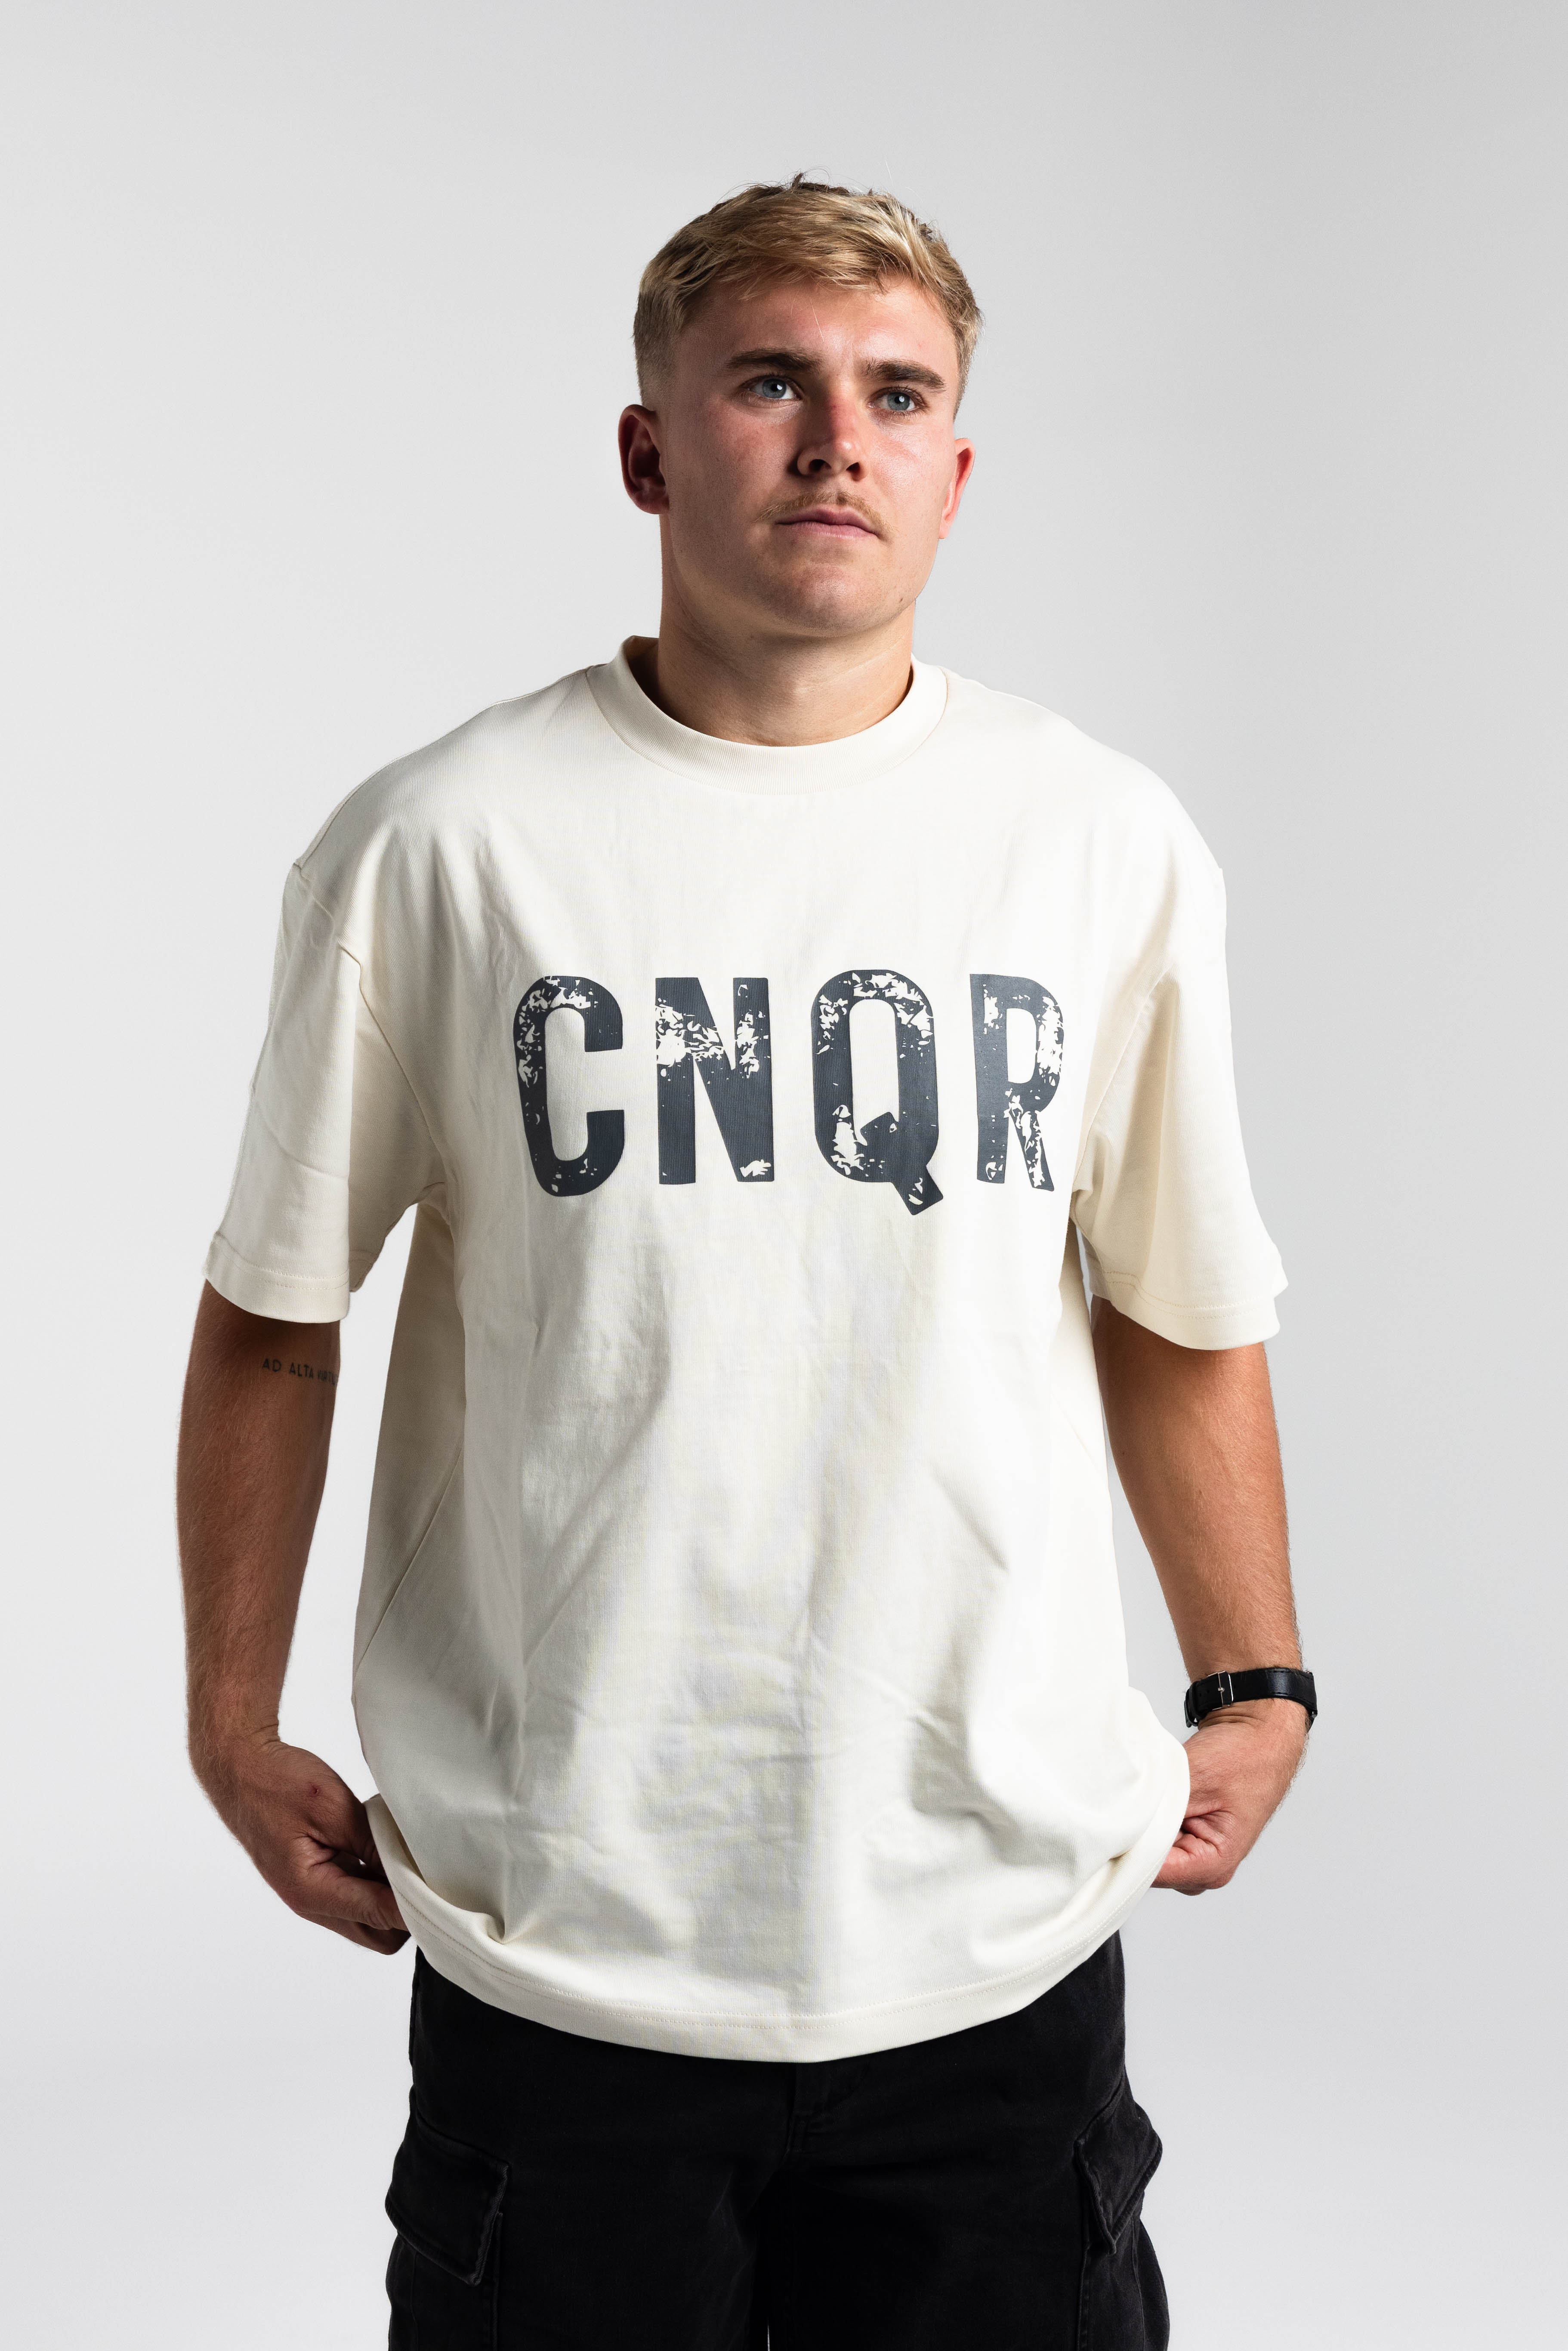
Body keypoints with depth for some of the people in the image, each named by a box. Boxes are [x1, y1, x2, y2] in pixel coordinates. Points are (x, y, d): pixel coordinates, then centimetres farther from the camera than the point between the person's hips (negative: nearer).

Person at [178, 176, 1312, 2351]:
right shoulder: (437, 847, -6)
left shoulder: (1112, 845, 1)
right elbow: (272, 1320, 3)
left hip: (1000, 1932, 2)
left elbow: (1185, 1316, 11)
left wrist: (1256, 1689, 13)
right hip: (565, 1946, -1)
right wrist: (235, 1729, 7)